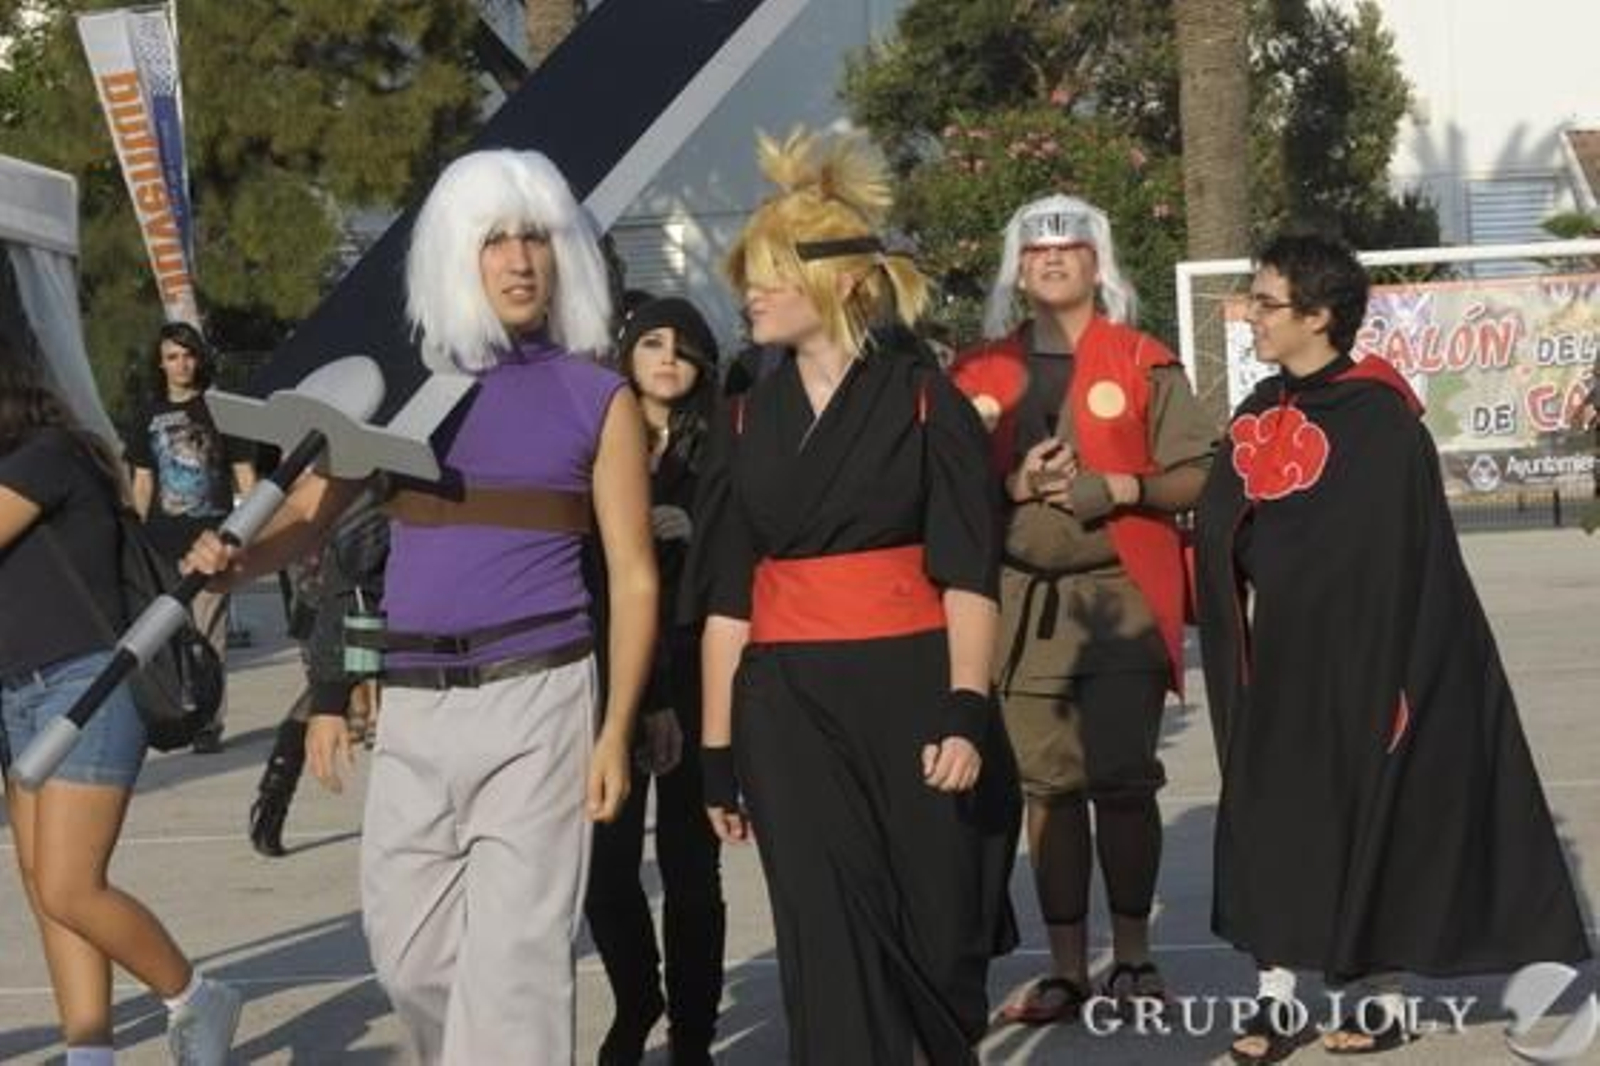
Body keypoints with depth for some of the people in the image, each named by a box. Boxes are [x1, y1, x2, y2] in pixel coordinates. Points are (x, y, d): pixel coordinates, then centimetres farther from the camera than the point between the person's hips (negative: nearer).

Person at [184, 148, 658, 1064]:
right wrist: (235, 559, -15)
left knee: (513, 953, -6)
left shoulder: (598, 399, 2)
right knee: (410, 951, 8)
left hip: (537, 694, -3)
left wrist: (616, 730, -7)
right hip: (413, 708, 3)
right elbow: (312, 515, 8)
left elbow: (633, 577, 1)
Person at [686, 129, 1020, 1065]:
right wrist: (719, 749, 7)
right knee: (829, 947, -4)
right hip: (789, 712, 3)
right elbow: (726, 597, 11)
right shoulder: (750, 421, 11)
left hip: (909, 693, -3)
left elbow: (968, 575, -6)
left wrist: (967, 714, -17)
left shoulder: (923, 398, -1)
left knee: (937, 936, 5)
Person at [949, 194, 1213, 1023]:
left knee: (1122, 782, -3)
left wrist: (1119, 488, -14)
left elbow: (1195, 478, 2)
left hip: (1123, 598, -2)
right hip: (1021, 603, 2)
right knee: (1047, 787, 4)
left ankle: (1132, 956, 12)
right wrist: (1018, 486, -10)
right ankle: (1067, 968, 12)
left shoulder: (1143, 363, 4)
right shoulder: (980, 373, 10)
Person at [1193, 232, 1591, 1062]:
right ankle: (1276, 995, 9)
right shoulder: (1257, 414, 9)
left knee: (1366, 810, 3)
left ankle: (1381, 995, 14)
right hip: (1271, 662, 6)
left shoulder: (1377, 418, -12)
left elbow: (1395, 558, -15)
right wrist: (1235, 645, 7)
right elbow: (1222, 535, 14)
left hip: (1351, 655, -6)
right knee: (1268, 815, 4)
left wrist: (1383, 675, -17)